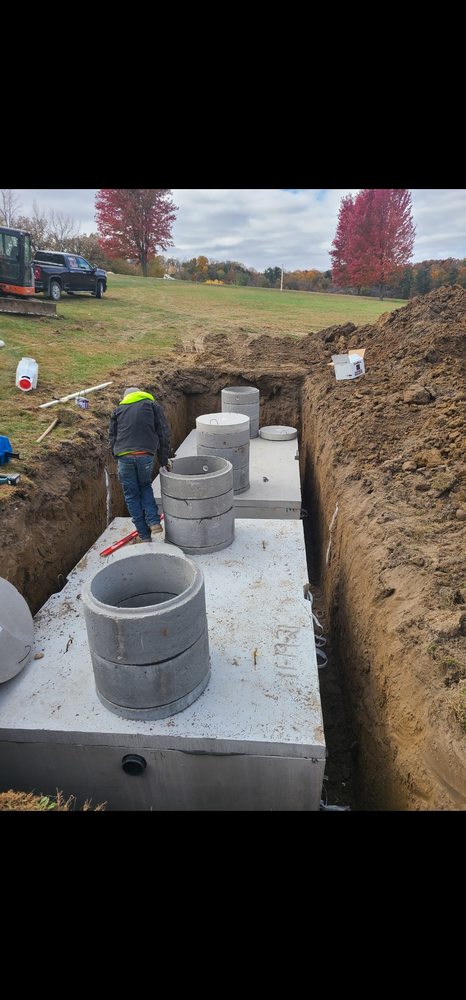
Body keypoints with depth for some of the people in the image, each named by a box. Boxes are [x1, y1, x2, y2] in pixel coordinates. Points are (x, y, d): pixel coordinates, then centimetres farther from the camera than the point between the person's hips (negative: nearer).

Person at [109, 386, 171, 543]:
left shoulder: (118, 410, 19)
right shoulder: (153, 406, 15)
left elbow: (112, 437, 16)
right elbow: (164, 434, 9)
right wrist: (164, 460, 15)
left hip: (124, 456, 0)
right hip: (146, 455, 0)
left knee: (132, 496, 11)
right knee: (145, 486, 25)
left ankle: (144, 535, 15)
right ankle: (154, 522, 10)